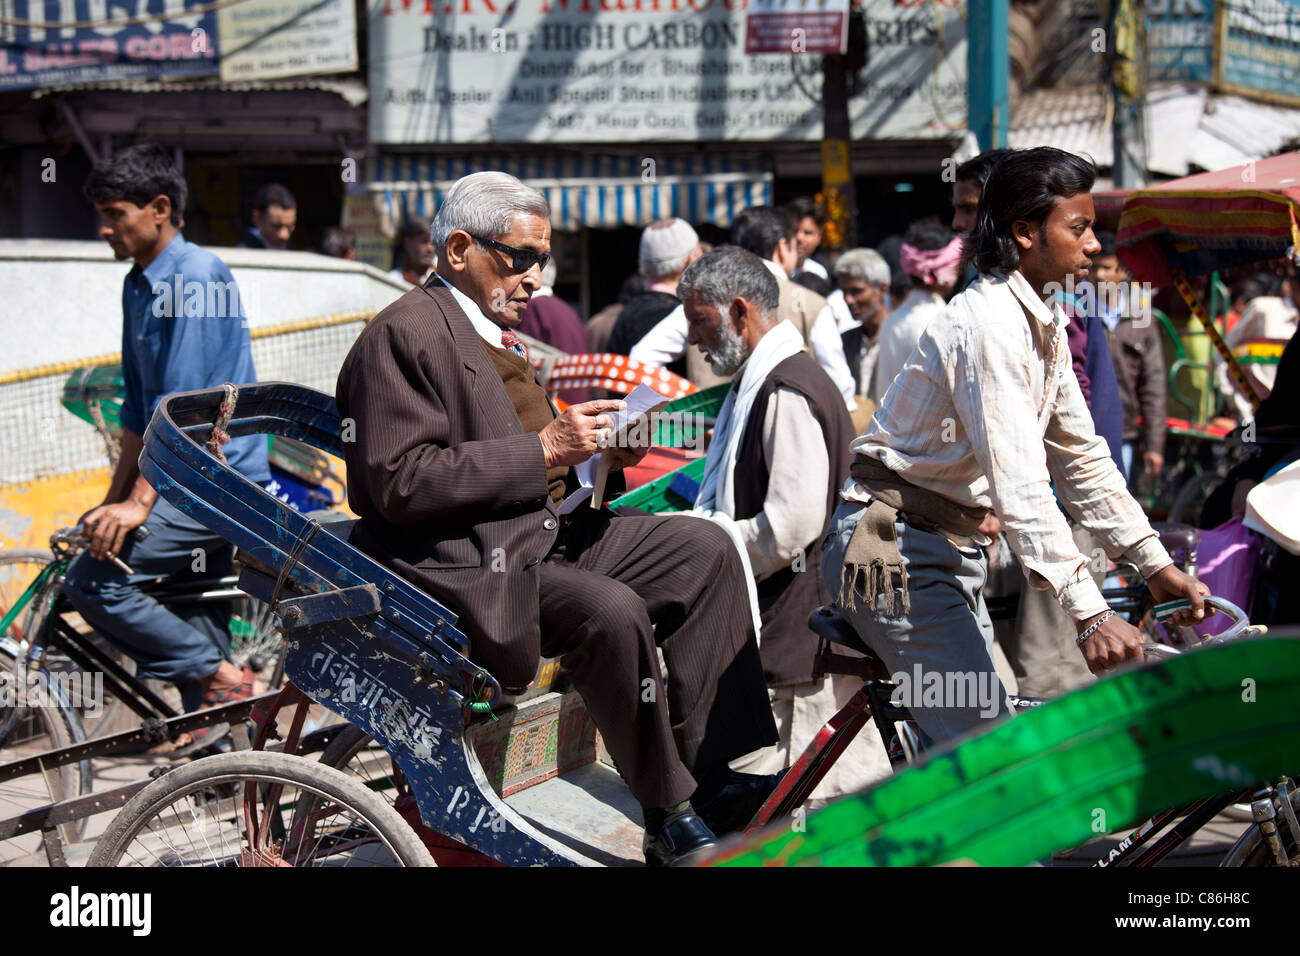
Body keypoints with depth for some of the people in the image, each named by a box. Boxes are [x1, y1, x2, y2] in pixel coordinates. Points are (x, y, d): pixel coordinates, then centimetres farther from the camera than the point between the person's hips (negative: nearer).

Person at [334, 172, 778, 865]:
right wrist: (542, 452, -22)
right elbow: (401, 483, -22)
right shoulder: (404, 334, -12)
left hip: (546, 533, 10)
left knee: (704, 548, 1)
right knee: (612, 613, -31)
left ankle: (710, 776, -1)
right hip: (463, 563, -10)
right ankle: (670, 817, -16)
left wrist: (596, 454, 5)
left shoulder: (495, 330, 20)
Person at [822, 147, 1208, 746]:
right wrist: (1089, 615, -34)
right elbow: (1019, 483, -30)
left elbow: (1080, 456, 15)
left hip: (947, 542, 10)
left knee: (967, 739, 14)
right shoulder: (989, 322, -22)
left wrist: (1156, 567, 10)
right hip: (894, 544, -10)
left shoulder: (1045, 325, 10)